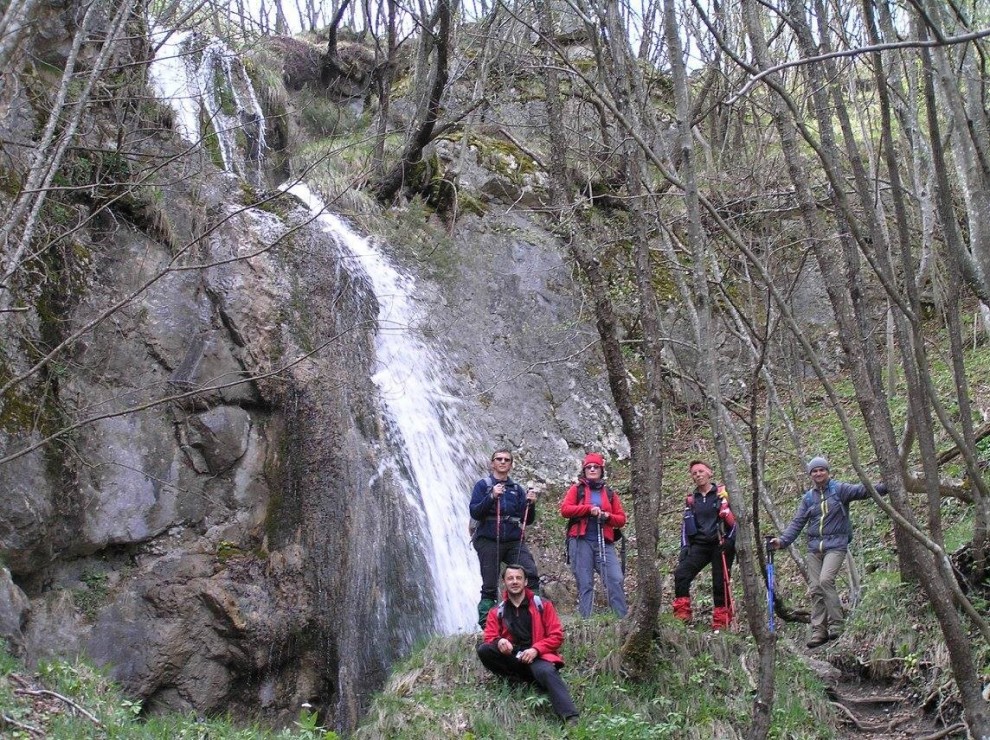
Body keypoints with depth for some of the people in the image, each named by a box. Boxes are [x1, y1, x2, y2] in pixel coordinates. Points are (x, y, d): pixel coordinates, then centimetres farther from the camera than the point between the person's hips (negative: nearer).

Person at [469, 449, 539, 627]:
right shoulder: (483, 485, 7)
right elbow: (474, 512, -7)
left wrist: (530, 503, -8)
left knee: (531, 574, -19)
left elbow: (527, 520, 11)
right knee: (490, 587, -2)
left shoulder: (517, 489, 16)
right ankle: (485, 624, 4)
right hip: (488, 541, -2)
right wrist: (492, 497, -20)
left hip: (515, 541, 2)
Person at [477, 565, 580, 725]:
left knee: (546, 672, -38)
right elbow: (490, 638, 4)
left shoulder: (542, 605, 7)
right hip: (511, 659, 3)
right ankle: (521, 678, -17)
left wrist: (535, 649, -15)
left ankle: (571, 718, -52)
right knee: (483, 649, -23)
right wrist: (499, 642, -21)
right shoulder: (496, 612, 14)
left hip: (537, 657, -3)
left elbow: (557, 636, 2)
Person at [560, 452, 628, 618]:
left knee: (616, 580, -11)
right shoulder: (576, 489, 12)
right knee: (585, 584, -4)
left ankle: (622, 619, -11)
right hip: (581, 541, -2)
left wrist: (607, 516, -5)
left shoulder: (609, 493, 19)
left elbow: (621, 519, 16)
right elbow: (565, 509, -3)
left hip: (604, 543, 2)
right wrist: (589, 509, -11)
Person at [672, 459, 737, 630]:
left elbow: (735, 517, 1)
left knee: (720, 583, -2)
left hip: (721, 544, -3)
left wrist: (729, 540, -9)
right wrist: (685, 546, 8)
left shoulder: (723, 493, 3)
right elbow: (685, 525, 18)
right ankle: (682, 615, -13)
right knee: (681, 574, -16)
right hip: (699, 544, 3)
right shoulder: (691, 499, 15)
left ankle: (721, 622, 6)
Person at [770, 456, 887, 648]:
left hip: (835, 545, -5)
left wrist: (885, 486, -28)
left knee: (825, 580, -22)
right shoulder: (808, 497, 14)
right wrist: (783, 540, -1)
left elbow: (863, 490, -12)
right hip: (814, 547, 5)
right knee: (815, 588, 0)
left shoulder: (839, 489, 1)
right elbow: (797, 522, 12)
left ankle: (837, 623, -11)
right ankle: (819, 631, 5)